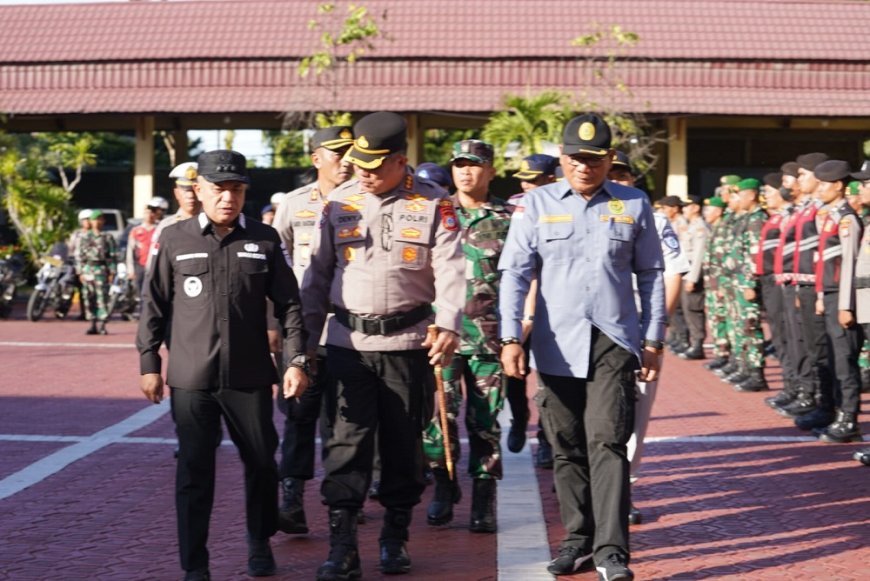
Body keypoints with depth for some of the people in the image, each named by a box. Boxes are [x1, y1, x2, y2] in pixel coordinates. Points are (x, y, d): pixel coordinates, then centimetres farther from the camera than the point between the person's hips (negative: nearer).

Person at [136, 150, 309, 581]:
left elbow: (288, 304, 5)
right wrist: (149, 364, 4)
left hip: (250, 376, 1)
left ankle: (260, 543, 35)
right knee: (194, 472, 2)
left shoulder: (265, 240, 3)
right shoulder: (175, 239, 2)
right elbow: (155, 306, 6)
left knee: (261, 463, 11)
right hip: (190, 379, -1)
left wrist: (295, 360, -2)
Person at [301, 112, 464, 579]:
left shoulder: (433, 204, -1)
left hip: (407, 342, -1)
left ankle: (395, 535, 23)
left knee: (404, 440, 9)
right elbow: (319, 272, 10)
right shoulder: (339, 202, 6)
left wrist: (448, 326, -18)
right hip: (348, 342, 1)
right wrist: (308, 332, 6)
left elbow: (450, 270, -5)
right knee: (347, 439, -3)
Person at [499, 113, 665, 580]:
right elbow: (515, 273, 1)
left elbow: (651, 275, 11)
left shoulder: (634, 205, 7)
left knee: (607, 444, -9)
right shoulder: (536, 206, 5)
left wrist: (653, 340, 7)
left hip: (614, 344, -1)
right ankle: (578, 537, 22)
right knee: (566, 448, 9)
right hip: (556, 346, 1)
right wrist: (510, 338, -8)